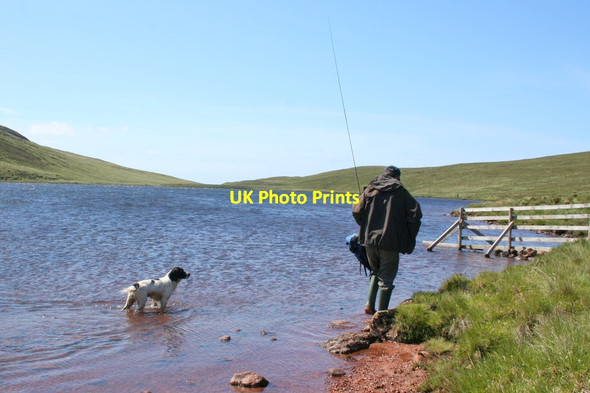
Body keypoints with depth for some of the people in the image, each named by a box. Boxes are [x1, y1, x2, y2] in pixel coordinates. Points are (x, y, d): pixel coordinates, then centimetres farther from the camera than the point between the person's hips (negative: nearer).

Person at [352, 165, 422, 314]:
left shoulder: (370, 189, 7)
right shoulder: (401, 192, 1)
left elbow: (356, 211, 3)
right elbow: (415, 214, -6)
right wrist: (409, 239, 2)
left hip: (369, 239, 3)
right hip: (390, 242, -3)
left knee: (375, 271, 22)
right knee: (386, 277, 6)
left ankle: (370, 305, 11)